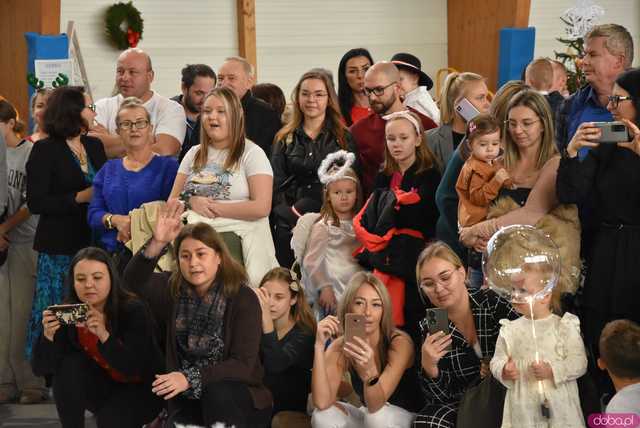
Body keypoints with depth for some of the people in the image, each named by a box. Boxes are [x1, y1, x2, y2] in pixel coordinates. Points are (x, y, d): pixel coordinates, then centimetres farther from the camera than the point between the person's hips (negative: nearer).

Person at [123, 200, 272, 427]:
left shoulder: (243, 298, -10)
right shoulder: (172, 288, 1)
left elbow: (243, 364, -17)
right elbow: (133, 281, -19)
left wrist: (190, 378, -29)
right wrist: (157, 243, -35)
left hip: (236, 398, -2)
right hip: (187, 399, 2)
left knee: (217, 393, -34)